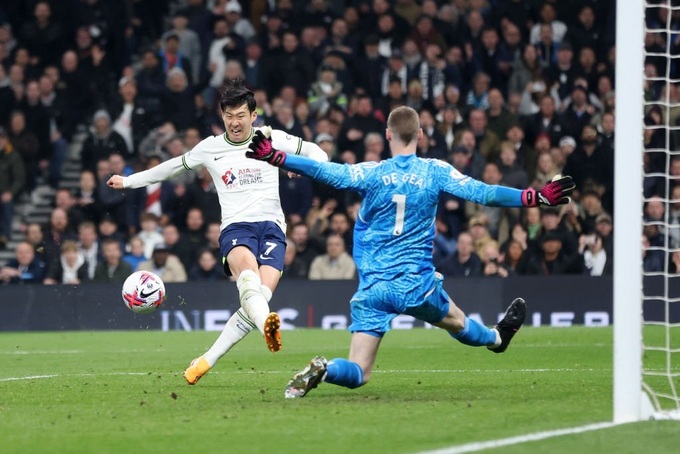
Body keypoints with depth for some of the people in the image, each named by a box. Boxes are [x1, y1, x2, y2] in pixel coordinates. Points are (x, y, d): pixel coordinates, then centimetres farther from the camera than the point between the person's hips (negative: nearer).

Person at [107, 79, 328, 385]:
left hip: (271, 225, 0)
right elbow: (175, 166, 31)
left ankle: (207, 360, -16)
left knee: (261, 295, -24)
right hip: (235, 227, 0)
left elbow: (314, 152, 20)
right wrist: (129, 181, 36)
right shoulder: (210, 148, 14)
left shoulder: (270, 138, 10)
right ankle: (267, 326, -66)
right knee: (248, 274, -36)